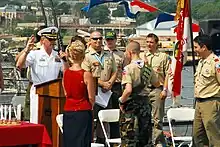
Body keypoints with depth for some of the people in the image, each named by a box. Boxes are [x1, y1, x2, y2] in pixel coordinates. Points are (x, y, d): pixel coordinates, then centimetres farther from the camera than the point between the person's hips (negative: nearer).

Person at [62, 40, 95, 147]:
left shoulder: (65, 73, 1)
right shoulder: (86, 74, -13)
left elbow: (66, 93, 10)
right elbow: (91, 98, -9)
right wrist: (90, 106, 10)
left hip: (68, 111, 4)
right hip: (83, 112, -4)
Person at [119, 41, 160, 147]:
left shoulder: (128, 68, -16)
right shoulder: (147, 67, 2)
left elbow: (128, 90, -26)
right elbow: (157, 84, 17)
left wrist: (121, 101, -11)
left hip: (131, 105, -6)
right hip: (145, 102, 6)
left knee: (129, 138, 2)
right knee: (145, 136, 13)